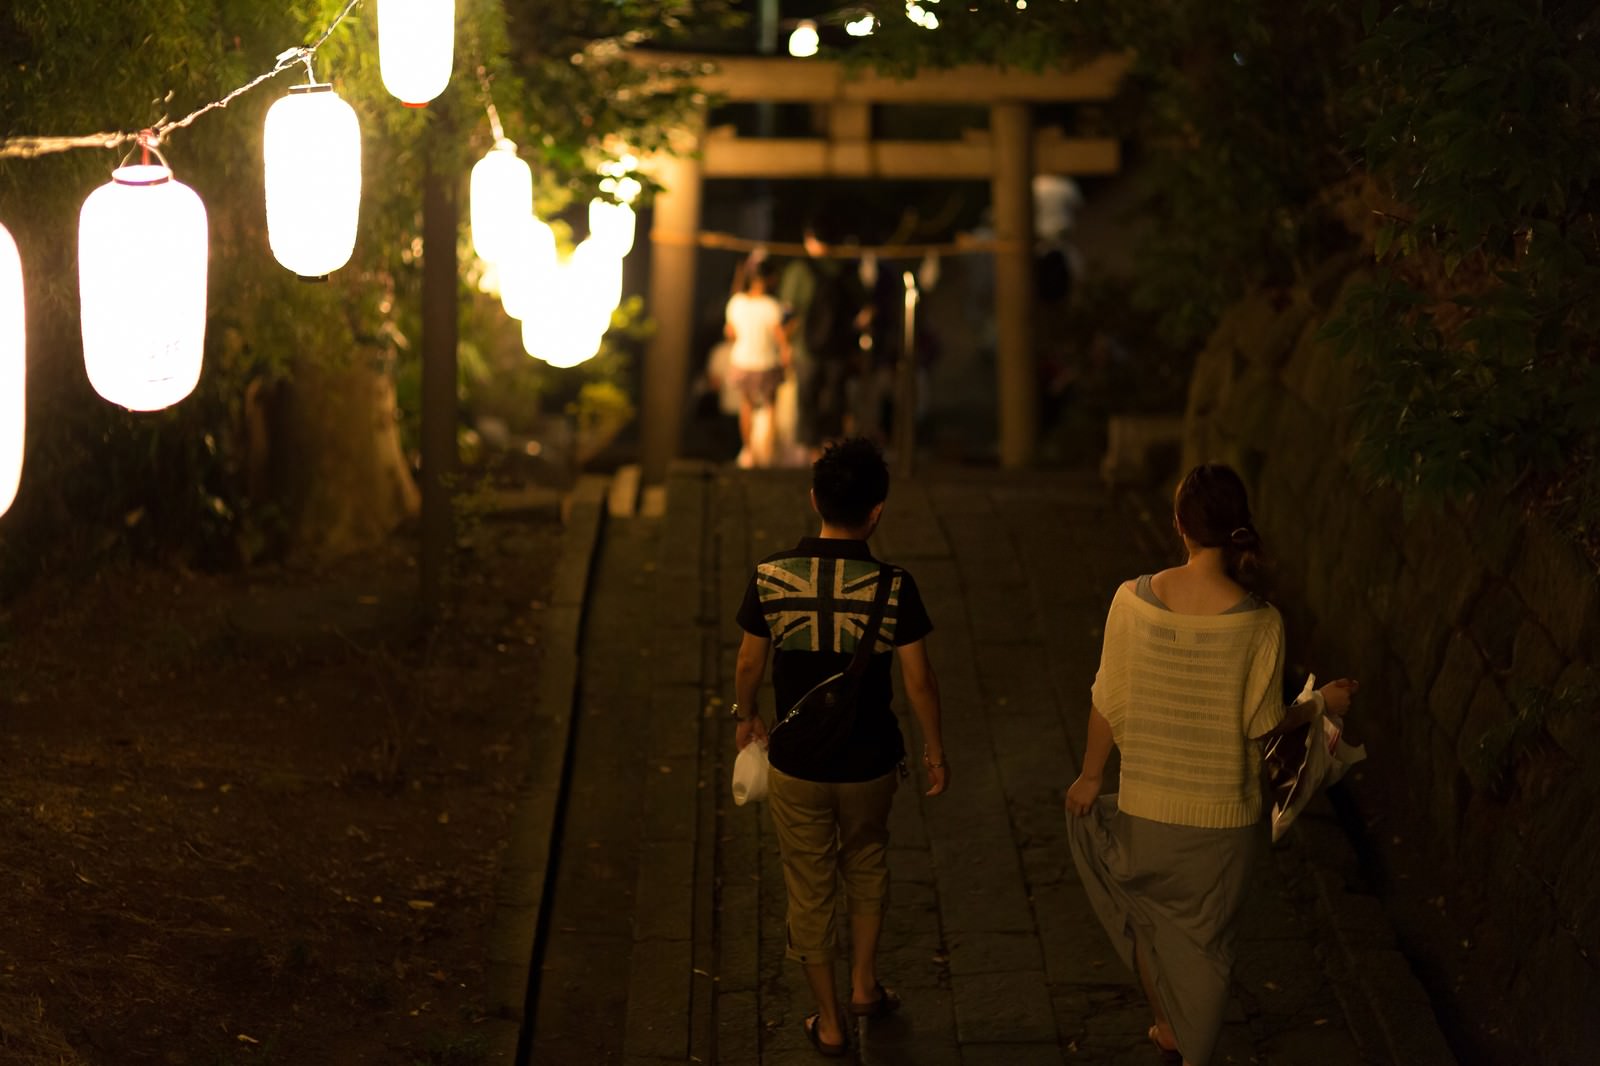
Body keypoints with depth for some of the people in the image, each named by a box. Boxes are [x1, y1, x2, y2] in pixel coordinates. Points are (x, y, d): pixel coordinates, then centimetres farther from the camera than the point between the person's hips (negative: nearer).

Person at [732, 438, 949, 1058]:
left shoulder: (771, 576, -13)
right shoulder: (892, 586, -17)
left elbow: (749, 664, -2)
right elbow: (918, 679, -10)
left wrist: (745, 716, 18)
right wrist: (934, 748, 6)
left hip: (796, 764, 0)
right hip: (870, 762, 0)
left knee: (809, 890, 16)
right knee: (866, 863, 29)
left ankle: (829, 1023, 28)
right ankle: (865, 985, 34)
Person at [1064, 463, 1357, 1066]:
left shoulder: (1133, 601, -15)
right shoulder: (1258, 622, -19)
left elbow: (1109, 705, -6)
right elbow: (1263, 723, -10)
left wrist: (1090, 776, 10)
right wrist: (1322, 703, 10)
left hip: (1147, 808, 1)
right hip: (1225, 813, -1)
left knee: (1149, 910, 29)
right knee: (1204, 939, 17)